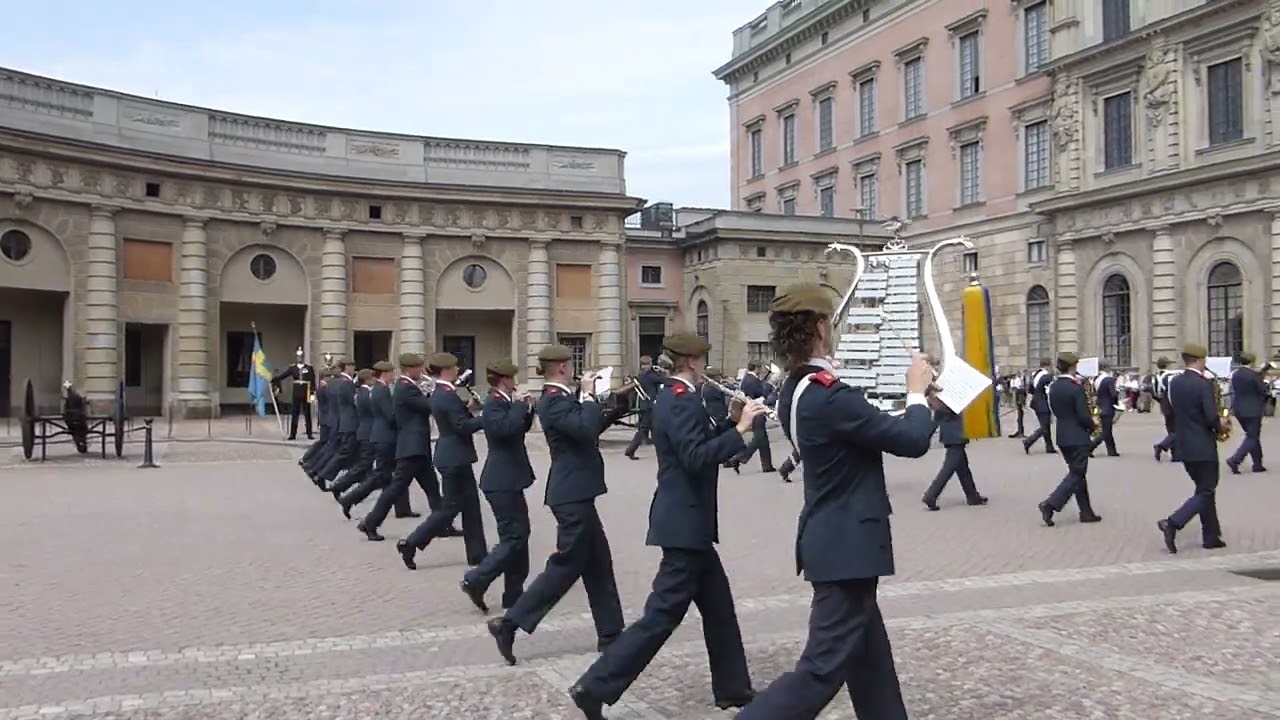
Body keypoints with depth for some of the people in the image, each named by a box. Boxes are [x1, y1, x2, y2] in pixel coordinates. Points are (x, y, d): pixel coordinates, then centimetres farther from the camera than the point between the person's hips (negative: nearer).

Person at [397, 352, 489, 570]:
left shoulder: (438, 393, 11)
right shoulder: (448, 395, -19)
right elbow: (463, 426, -22)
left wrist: (466, 407, 8)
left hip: (452, 456, 10)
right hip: (455, 458, -10)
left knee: (470, 505, 12)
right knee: (450, 507, -1)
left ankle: (477, 554, 16)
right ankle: (411, 543, 2)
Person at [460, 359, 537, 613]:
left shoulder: (504, 402, 13)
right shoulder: (494, 404, -16)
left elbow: (522, 427, 20)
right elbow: (505, 428, -33)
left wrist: (526, 406, 4)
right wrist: (519, 404, -20)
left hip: (508, 479, 10)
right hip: (502, 481, -10)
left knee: (518, 534, 13)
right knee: (515, 536, -10)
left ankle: (514, 596, 18)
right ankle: (475, 581, -5)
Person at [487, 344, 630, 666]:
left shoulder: (561, 398, 13)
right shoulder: (554, 401, -17)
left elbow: (590, 428, 26)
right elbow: (586, 428, -32)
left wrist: (618, 406, 18)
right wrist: (588, 395, -19)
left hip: (577, 493, 10)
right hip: (573, 495, -10)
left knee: (598, 562, 13)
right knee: (567, 564, -5)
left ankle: (610, 633, 20)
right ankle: (509, 623, -2)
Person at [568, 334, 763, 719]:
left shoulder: (672, 397, 12)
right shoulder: (682, 401, -18)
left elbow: (700, 440, 19)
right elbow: (696, 458, -27)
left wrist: (733, 420, 11)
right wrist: (740, 429, -24)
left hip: (686, 520, 11)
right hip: (685, 522, -11)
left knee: (719, 605, 18)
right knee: (662, 615, -6)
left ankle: (733, 688, 29)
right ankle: (595, 687, -3)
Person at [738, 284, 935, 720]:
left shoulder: (796, 392, 7)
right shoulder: (829, 396, -24)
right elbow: (913, 441, -19)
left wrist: (917, 404, 16)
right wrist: (917, 392, -3)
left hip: (835, 540, 10)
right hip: (848, 545, -10)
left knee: (869, 655, 20)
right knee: (824, 666, -5)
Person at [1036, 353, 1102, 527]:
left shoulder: (1053, 387, 5)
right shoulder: (1076, 388, -18)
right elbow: (1084, 416, -18)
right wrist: (1092, 427, 0)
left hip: (1063, 436, 8)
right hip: (1078, 437, -8)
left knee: (1077, 473, 15)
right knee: (1076, 474, -1)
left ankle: (1086, 512, 20)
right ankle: (1050, 504, -13)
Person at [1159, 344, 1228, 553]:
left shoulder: (1173, 382, 4)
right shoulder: (1204, 384, -16)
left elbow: (1169, 411, 9)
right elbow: (1211, 417, -20)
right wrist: (1219, 425, -1)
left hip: (1183, 445, 7)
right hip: (1203, 446, -7)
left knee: (1205, 489, 17)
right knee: (1206, 492, 1)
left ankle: (1211, 537, 20)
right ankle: (1172, 523, -15)